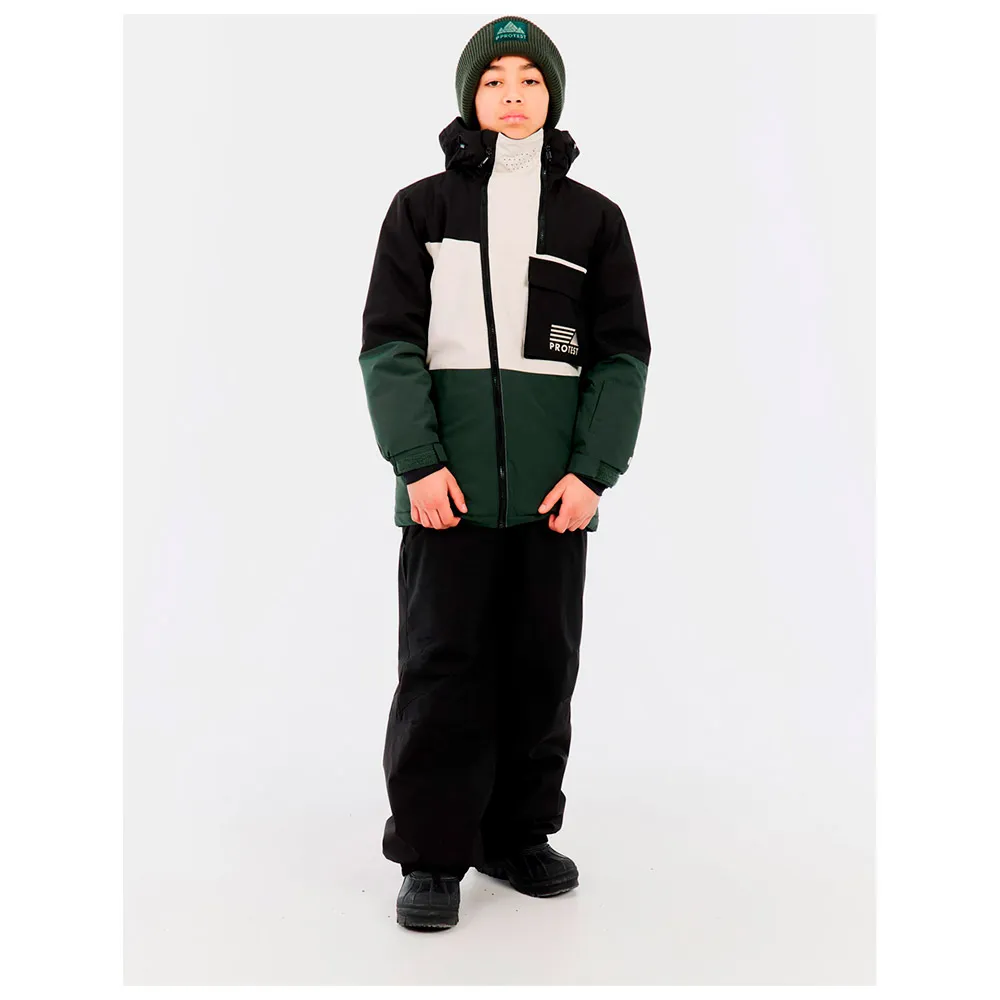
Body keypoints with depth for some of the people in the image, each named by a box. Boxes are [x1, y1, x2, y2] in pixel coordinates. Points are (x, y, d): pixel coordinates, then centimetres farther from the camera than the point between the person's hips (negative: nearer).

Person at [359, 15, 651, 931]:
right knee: (441, 661, -1)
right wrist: (418, 461, -12)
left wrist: (593, 470, -7)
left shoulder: (593, 217, 10)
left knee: (543, 660, 7)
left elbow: (622, 352, 5)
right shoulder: (422, 206, 7)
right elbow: (389, 340, 0)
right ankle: (431, 854, 10)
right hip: (448, 478, -1)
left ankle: (519, 834, 23)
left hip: (555, 484, 2)